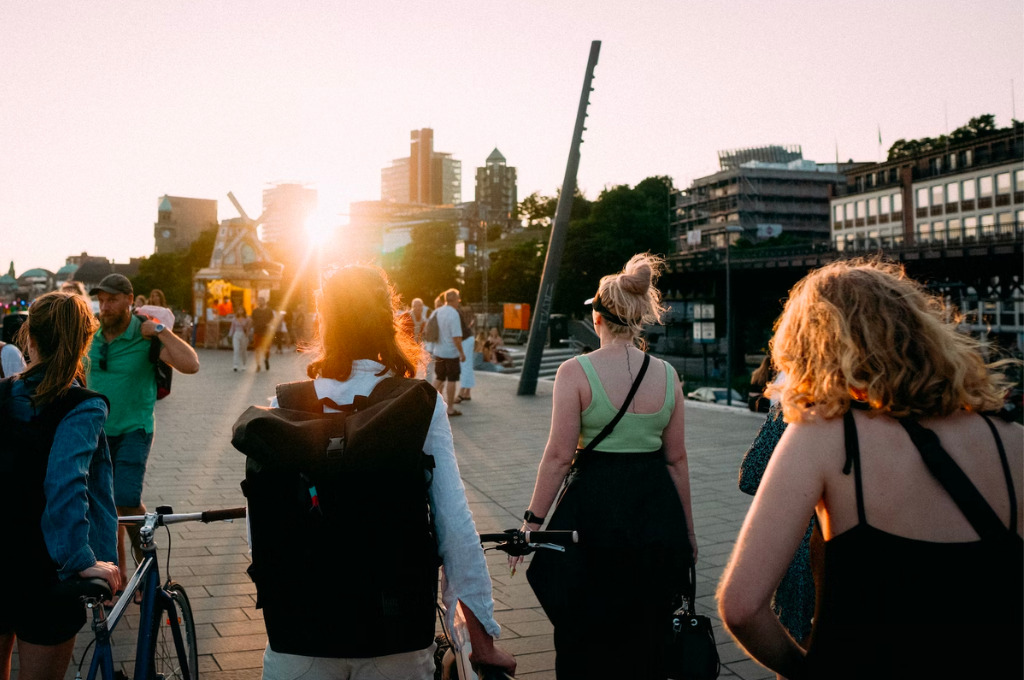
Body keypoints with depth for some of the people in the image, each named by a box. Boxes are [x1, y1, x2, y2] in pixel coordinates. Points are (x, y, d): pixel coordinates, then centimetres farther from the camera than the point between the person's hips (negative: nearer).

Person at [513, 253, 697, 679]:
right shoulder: (666, 375, 1)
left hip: (594, 509, -4)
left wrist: (532, 522, -5)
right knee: (646, 639, 18)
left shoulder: (575, 372, -11)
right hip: (657, 510, 4)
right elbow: (677, 459, 5)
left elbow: (559, 456, -13)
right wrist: (687, 530, 15)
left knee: (583, 636, 13)